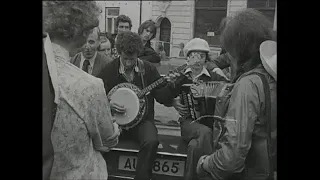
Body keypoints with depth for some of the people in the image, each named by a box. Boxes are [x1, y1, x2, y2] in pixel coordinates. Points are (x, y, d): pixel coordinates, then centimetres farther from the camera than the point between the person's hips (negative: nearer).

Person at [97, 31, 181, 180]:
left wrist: (173, 86, -19)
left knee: (151, 142, -31)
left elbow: (162, 97, 0)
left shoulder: (148, 69, 1)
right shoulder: (109, 70, 1)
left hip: (142, 119, 0)